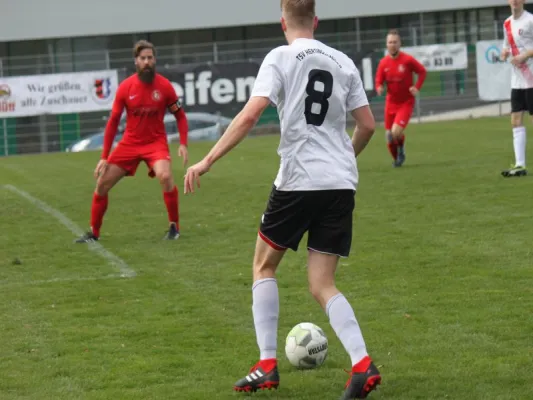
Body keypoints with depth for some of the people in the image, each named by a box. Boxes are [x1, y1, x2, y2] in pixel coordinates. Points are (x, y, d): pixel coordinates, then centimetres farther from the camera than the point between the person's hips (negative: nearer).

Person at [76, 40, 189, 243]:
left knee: (165, 177, -29)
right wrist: (104, 157, -2)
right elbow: (113, 122, 0)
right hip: (130, 142, 2)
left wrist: (183, 144, -13)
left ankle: (174, 227, -10)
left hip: (156, 141, -2)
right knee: (102, 183, 0)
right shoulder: (125, 87, -8)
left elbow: (180, 116, 2)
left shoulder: (164, 86, -10)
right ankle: (93, 232, 18)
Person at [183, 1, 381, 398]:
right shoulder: (343, 62, 11)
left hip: (299, 181, -4)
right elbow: (368, 125, 13)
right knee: (322, 286, 8)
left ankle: (267, 366, 11)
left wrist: (207, 161, -14)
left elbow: (250, 115, -15)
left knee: (264, 265, 17)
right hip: (342, 185, 4)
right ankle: (362, 365, -13)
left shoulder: (280, 58, -3)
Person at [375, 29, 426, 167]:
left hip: (406, 103, -4)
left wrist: (417, 87, -13)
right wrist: (379, 88, -19)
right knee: (389, 136, 4)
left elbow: (422, 72, 1)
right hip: (391, 103, 4)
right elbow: (379, 81, 4)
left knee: (396, 131, -23)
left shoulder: (408, 60, -12)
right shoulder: (383, 63, -2)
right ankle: (396, 159, 31)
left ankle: (401, 150, 10)